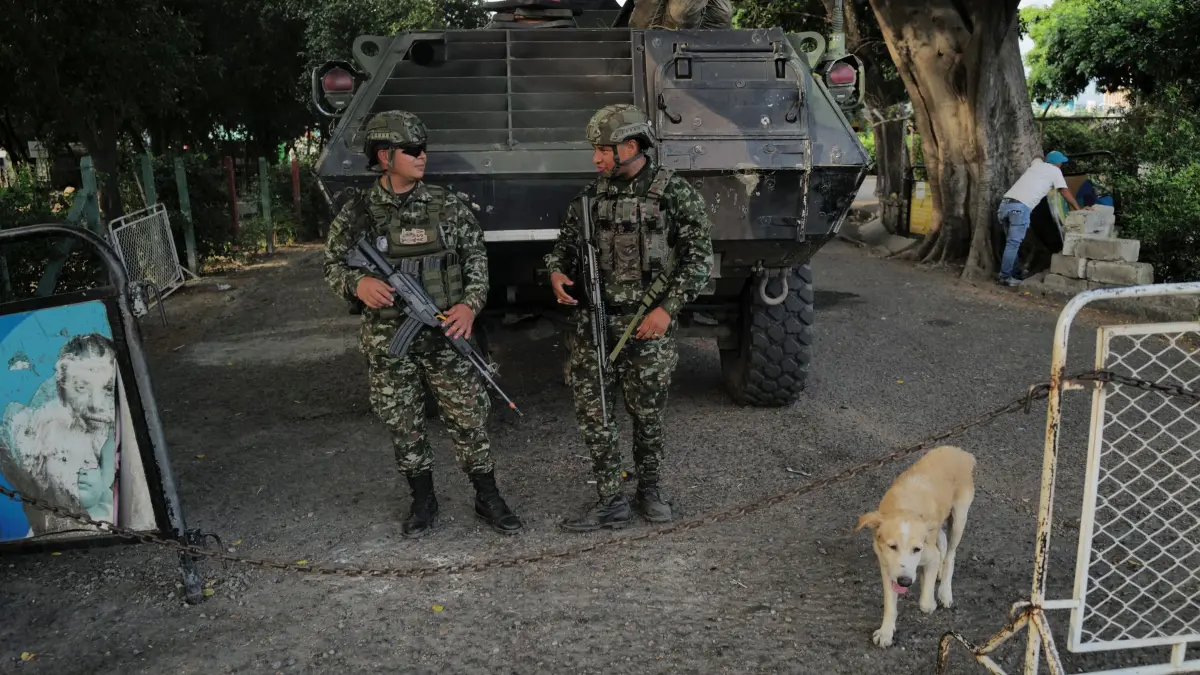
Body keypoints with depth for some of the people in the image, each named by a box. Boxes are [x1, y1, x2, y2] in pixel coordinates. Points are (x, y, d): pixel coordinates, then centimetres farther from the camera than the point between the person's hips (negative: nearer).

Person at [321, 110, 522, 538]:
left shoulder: (447, 206, 0)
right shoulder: (357, 212, -1)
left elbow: (476, 257, 5)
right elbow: (333, 266, 5)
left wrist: (470, 303, -10)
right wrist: (357, 284, -17)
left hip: (445, 335, 0)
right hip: (387, 343, 0)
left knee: (468, 419, 4)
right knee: (403, 426, 10)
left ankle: (488, 499, 19)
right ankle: (423, 502, 28)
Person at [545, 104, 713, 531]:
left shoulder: (674, 192, -5)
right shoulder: (591, 195, 9)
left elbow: (699, 256, -7)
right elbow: (566, 243, 18)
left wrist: (668, 309, -15)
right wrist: (557, 272, -4)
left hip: (648, 324, -4)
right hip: (593, 321, 4)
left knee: (647, 413, 8)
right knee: (590, 410, 1)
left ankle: (648, 488, 30)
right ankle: (611, 502, 11)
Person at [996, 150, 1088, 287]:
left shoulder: (1036, 164, 28)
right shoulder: (1055, 171, 12)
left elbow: (1038, 157, 54)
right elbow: (1065, 192, 13)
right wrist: (1078, 209, 18)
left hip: (1005, 203, 7)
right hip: (1020, 207, -7)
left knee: (1012, 242, 16)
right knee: (1013, 243, -5)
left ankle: (1014, 271, 22)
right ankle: (1005, 277, -5)